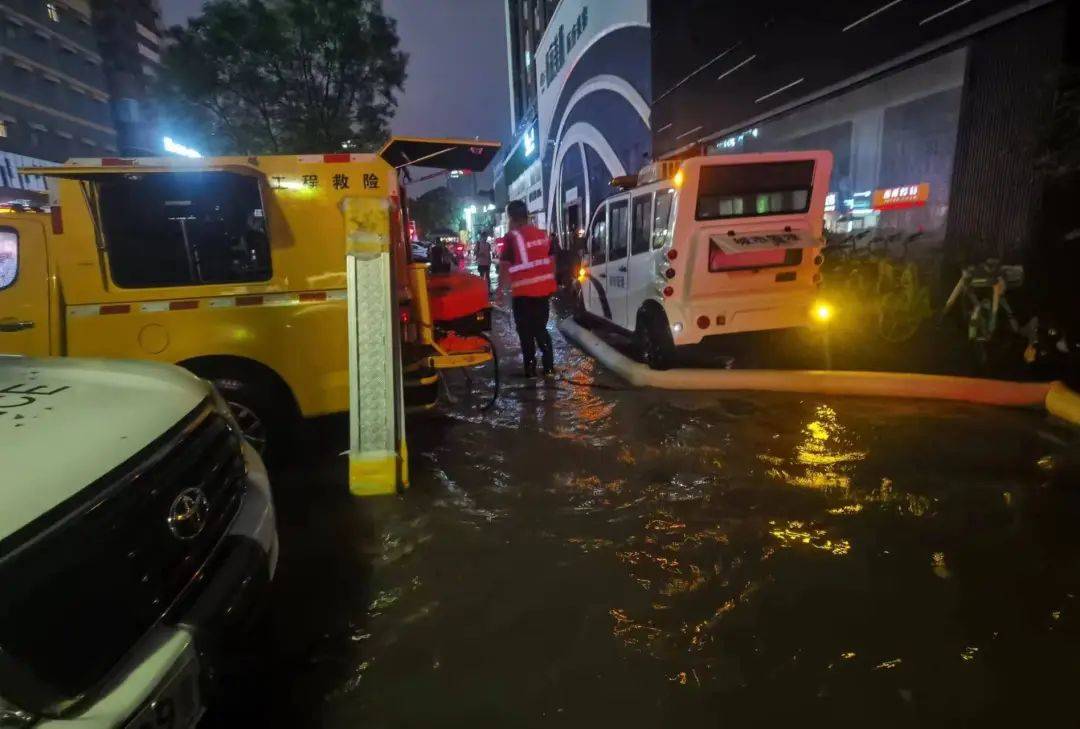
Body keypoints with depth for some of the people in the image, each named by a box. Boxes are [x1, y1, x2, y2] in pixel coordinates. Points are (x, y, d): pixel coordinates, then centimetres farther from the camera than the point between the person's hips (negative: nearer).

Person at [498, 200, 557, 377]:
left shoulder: (512, 237, -9)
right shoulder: (543, 235, 9)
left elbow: (504, 266, -9)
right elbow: (552, 260, 15)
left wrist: (501, 286, 3)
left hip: (523, 292, -6)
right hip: (544, 289, 6)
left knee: (526, 332, 7)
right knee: (541, 328, 18)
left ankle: (530, 369, 9)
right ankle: (549, 367, 16)